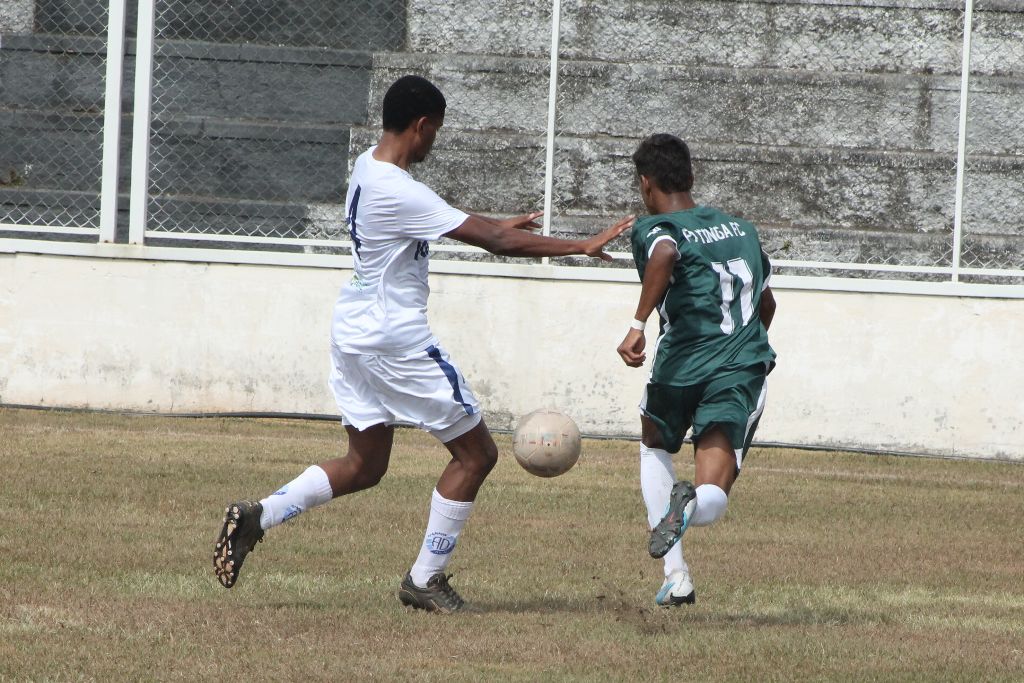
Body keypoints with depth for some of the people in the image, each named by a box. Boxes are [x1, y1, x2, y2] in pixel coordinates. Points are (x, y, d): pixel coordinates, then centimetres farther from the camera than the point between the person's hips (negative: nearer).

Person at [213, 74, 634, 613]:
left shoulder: (367, 166, 6)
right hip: (396, 339, -10)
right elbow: (496, 242, -24)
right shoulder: (401, 194, -24)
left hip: (353, 329, 10)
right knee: (476, 453, 4)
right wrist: (581, 247, -18)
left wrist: (497, 226, 24)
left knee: (364, 465, 18)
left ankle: (257, 516, 3)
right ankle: (425, 579, 7)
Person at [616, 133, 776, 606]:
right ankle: (692, 503, -39)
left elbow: (665, 254, -24)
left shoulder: (654, 227, 2)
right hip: (744, 367, 3)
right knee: (712, 501, 1)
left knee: (655, 447, 30)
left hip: (682, 364, -3)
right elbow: (766, 304, 33)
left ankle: (676, 575, 17)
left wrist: (637, 325, -27)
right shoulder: (741, 228, 21)